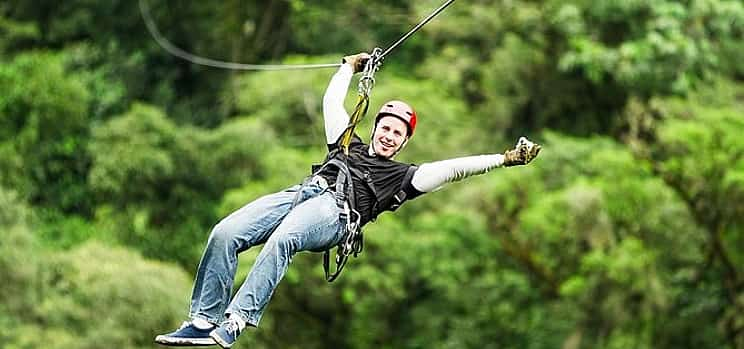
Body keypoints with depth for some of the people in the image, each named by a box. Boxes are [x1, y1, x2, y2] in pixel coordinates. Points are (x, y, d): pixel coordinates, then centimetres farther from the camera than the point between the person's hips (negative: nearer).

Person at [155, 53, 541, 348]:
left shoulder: (404, 175, 24)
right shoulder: (348, 145, 37)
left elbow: (452, 168, 16)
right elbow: (332, 101, 46)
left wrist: (504, 159, 9)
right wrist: (349, 67, 56)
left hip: (334, 211, -5)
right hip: (299, 192, 5)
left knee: (280, 240, -39)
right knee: (224, 234, -23)